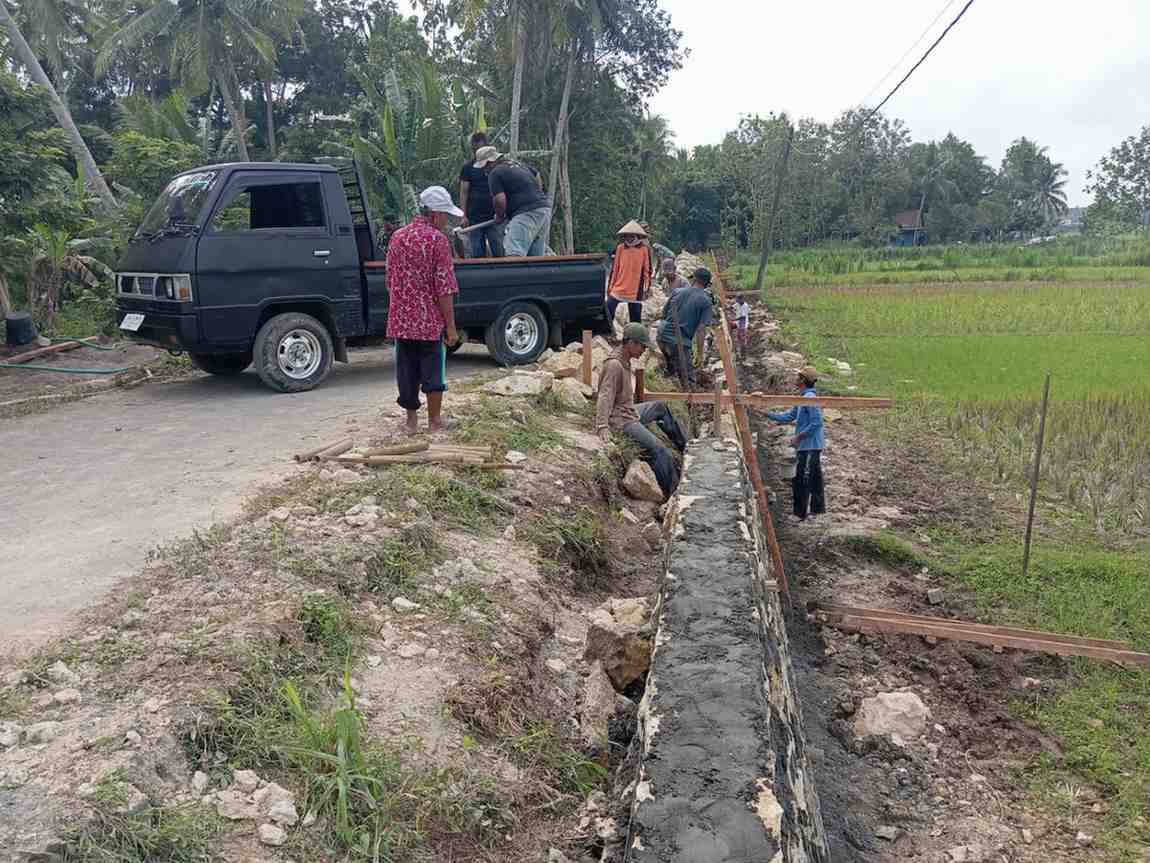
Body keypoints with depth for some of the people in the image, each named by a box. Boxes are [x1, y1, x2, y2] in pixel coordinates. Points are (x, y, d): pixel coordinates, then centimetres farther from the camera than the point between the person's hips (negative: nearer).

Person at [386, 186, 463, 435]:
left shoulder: (397, 237, 9)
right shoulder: (437, 239, -10)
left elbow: (390, 280, 15)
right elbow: (445, 288, -14)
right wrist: (451, 326, -11)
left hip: (400, 319, 5)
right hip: (430, 320, -5)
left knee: (407, 368, 11)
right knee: (433, 368, 7)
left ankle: (411, 421, 17)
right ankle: (435, 421, 16)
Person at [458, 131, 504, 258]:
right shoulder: (468, 168, 8)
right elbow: (463, 192, 5)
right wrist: (464, 216, -4)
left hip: (493, 217, -1)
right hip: (474, 218, 1)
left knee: (498, 252, -4)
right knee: (477, 254, 3)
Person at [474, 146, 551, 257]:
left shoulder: (495, 173, -2)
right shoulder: (519, 166, 26)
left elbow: (500, 199, -13)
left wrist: (500, 216, 8)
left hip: (527, 212, -9)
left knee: (514, 254, -19)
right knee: (536, 258, 11)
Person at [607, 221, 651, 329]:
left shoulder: (644, 250, -2)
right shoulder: (620, 248, 3)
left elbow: (647, 271, 1)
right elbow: (614, 268, 7)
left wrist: (646, 289, -2)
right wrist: (610, 285, 6)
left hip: (635, 291, -1)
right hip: (618, 288, 1)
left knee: (635, 318, 6)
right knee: (608, 312, -5)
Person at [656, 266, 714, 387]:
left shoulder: (677, 292, 10)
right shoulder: (706, 301, -2)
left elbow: (664, 313, 18)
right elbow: (701, 330, -10)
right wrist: (700, 354, -7)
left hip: (663, 335, 5)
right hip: (680, 342, -5)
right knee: (689, 381, -5)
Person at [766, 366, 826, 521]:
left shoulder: (810, 398, -18)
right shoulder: (804, 398, 13)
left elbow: (816, 422, -23)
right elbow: (789, 416, 18)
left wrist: (799, 436, -18)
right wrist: (768, 413, 14)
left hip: (809, 447, -10)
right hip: (810, 446, 10)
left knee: (800, 480, -5)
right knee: (814, 479, 15)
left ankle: (800, 514, 1)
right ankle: (817, 509, 23)